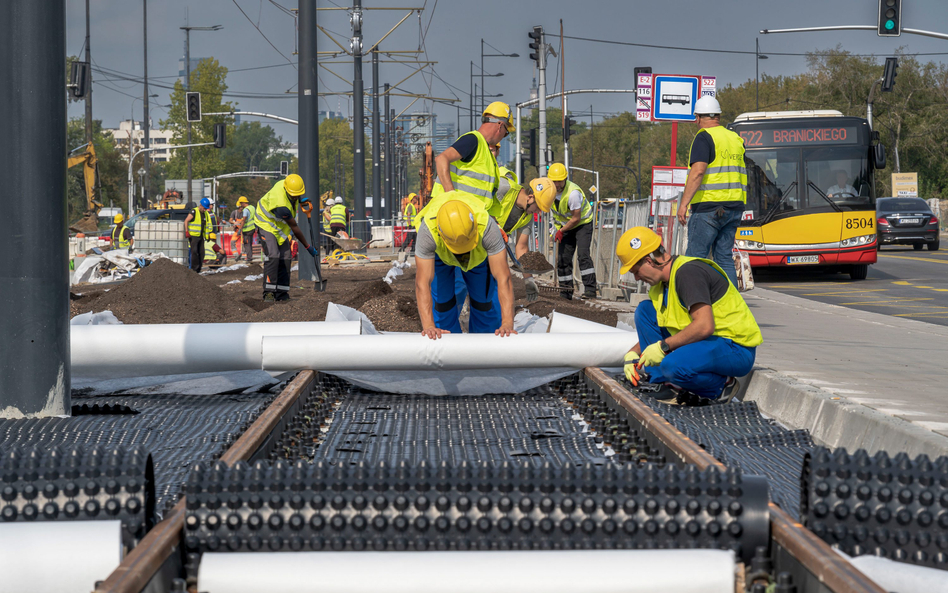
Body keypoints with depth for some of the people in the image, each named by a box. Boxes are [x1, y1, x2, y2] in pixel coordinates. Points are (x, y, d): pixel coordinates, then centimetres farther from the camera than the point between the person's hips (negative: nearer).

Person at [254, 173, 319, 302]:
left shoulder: (286, 183, -15)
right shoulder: (281, 205, -37)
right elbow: (294, 228, -26)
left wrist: (301, 199, -7)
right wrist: (307, 246, -17)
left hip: (281, 227, 9)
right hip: (267, 225, -9)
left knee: (286, 258, 1)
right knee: (273, 256, -23)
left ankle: (281, 293, 4)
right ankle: (269, 292, -21)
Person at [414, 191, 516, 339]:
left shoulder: (488, 227, -45)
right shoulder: (427, 231, -46)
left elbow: (503, 279, -46)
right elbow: (423, 283, -47)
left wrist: (507, 324, -54)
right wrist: (428, 326, -57)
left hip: (480, 254, 0)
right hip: (438, 254, 0)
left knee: (484, 303, 1)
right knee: (442, 304, -6)